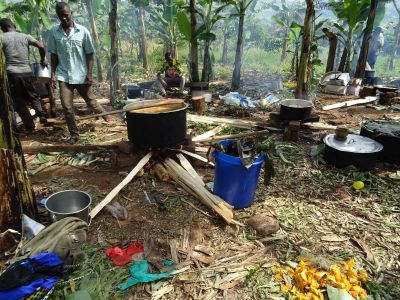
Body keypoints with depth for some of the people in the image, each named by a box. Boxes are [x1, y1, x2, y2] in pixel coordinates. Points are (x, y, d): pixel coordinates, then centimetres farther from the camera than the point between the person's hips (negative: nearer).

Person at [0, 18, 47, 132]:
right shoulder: (25, 36, 6)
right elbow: (41, 46, -4)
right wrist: (43, 60, 11)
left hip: (12, 73, -1)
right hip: (27, 72, 2)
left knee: (18, 101, 9)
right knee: (33, 96, 18)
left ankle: (29, 125, 7)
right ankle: (41, 114, -6)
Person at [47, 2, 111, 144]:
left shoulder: (82, 31, -4)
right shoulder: (54, 32, 2)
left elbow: (90, 54, -1)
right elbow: (54, 55, 6)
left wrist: (89, 74, -7)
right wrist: (53, 74, -1)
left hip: (81, 75, -1)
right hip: (63, 76, 2)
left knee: (91, 101, 11)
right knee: (67, 107, -2)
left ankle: (104, 114, 41)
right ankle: (74, 134, 12)